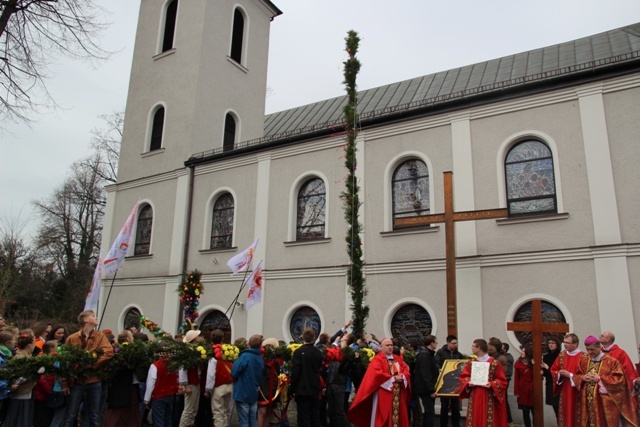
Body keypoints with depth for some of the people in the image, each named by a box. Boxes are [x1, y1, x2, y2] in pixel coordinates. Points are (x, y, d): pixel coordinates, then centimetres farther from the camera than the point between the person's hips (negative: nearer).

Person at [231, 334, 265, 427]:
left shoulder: (245, 356, -17)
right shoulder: (261, 358, 3)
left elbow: (234, 373, -18)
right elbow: (261, 375, 9)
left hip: (242, 393, -6)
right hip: (254, 393, 6)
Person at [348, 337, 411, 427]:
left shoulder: (398, 359, 16)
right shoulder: (377, 359, -4)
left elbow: (406, 371, 8)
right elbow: (377, 374, -17)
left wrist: (402, 376, -15)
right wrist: (393, 378, -16)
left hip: (398, 394, 6)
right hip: (383, 394, -6)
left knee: (399, 416, 7)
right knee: (383, 418, -5)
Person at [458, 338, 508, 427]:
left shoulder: (494, 363, -7)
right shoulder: (471, 363, 8)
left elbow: (502, 380, -5)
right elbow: (463, 377, 12)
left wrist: (492, 385, -20)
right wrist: (468, 383, -8)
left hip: (488, 399, -4)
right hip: (474, 398, 4)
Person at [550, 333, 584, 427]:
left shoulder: (583, 356, -10)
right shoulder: (562, 355, 6)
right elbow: (553, 370, 12)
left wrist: (570, 375, -17)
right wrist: (559, 374, -9)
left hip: (577, 393, -5)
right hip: (564, 392, 5)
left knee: (576, 415, 2)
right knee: (565, 415, 9)